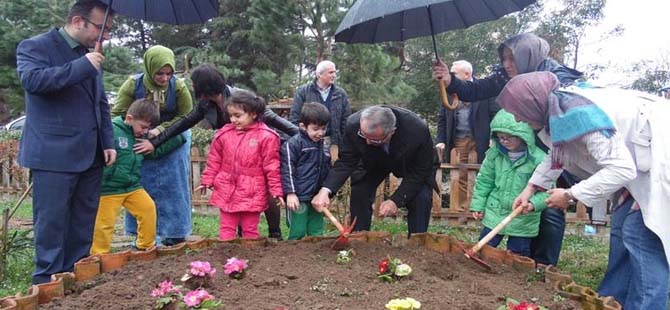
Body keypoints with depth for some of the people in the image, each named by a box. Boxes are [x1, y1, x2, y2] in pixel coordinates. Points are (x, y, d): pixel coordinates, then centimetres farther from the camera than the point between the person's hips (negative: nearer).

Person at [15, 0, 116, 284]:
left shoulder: (90, 55, 17)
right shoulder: (35, 46, -3)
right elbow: (32, 80, -24)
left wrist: (108, 142, 13)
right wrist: (83, 66, -23)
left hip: (91, 156, 7)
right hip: (54, 155, -6)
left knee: (83, 226, 11)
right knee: (52, 225, 1)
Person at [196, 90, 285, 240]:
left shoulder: (266, 136, -11)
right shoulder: (223, 134, 0)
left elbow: (272, 166, -8)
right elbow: (214, 161, 9)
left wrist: (276, 191, -8)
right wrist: (207, 181, 7)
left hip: (252, 194, -3)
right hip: (227, 191, 3)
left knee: (250, 231, 10)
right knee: (227, 229, 12)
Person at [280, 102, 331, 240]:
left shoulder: (323, 146, 13)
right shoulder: (293, 144, -8)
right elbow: (287, 169, -13)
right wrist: (290, 193, -17)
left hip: (317, 199, 7)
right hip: (298, 198, -7)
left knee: (316, 234, 12)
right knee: (297, 234, -3)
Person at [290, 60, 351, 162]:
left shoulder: (341, 94, 8)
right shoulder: (303, 91, 1)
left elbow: (346, 120, 8)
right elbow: (294, 117, 0)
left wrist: (337, 143, 1)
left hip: (332, 141, 2)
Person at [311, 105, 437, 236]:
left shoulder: (418, 129, -41)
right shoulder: (354, 124, -34)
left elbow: (420, 171, -27)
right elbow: (345, 162, -24)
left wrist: (397, 200, -35)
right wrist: (325, 190, -40)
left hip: (410, 164, -2)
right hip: (373, 162, 2)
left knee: (421, 198, -19)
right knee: (358, 194, -11)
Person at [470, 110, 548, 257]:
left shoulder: (539, 158, -17)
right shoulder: (495, 153, -5)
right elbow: (484, 180, 5)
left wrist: (533, 203, -33)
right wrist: (478, 205, 3)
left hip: (523, 219, -3)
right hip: (494, 214, 3)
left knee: (518, 255, 11)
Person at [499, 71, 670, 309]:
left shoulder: (578, 114, -32)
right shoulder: (558, 109, -2)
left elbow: (621, 168, -34)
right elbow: (556, 155, 18)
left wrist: (571, 195, -25)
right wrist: (530, 188, 12)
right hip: (640, 158, 9)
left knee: (642, 235, -13)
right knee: (622, 229, 9)